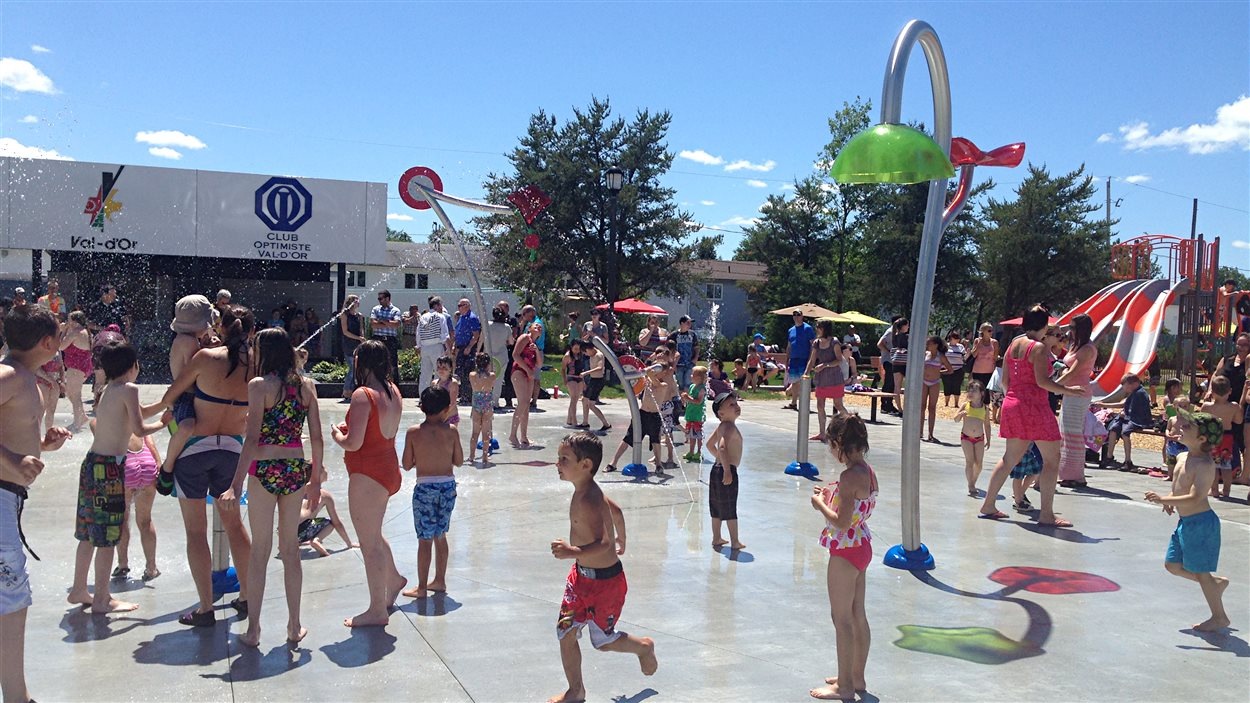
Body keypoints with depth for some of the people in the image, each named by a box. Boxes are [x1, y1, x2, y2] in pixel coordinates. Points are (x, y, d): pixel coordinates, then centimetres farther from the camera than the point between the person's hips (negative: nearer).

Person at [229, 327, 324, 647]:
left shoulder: (259, 385, -8)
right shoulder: (306, 386, 4)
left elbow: (252, 439, -15)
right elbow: (317, 439, 5)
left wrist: (237, 483, -14)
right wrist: (316, 479, 15)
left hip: (265, 471, -4)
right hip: (296, 470, 4)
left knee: (260, 551, 6)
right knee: (291, 549, 14)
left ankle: (253, 630, 13)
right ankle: (294, 626, 20)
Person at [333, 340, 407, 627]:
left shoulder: (363, 395, -20)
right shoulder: (393, 391, 5)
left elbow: (353, 443, -23)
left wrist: (336, 436, -2)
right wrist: (350, 429, 12)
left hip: (367, 474, -9)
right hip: (389, 468, 9)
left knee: (369, 542, 2)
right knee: (372, 533, 27)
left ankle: (377, 610, 11)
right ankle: (393, 578, 41)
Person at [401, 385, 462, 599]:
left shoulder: (413, 432, -8)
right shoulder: (451, 432, -5)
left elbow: (407, 465, -3)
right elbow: (459, 461, 3)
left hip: (425, 487, -3)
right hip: (448, 486, 3)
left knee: (425, 539, 4)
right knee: (440, 536, 17)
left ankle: (421, 587, 10)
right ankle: (440, 581, 26)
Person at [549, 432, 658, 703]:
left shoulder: (588, 501, -31)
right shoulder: (587, 491, -1)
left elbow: (605, 545, -38)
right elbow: (616, 511, 16)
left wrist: (573, 552, -45)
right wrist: (621, 541, 31)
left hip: (604, 581, -9)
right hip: (581, 575, 9)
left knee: (603, 641, 12)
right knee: (565, 634, 10)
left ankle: (644, 647, 40)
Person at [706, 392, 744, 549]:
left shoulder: (722, 426, 11)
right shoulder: (730, 426, -18)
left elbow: (710, 444, 22)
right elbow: (722, 447, -32)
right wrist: (727, 470, -31)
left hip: (717, 468, 9)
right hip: (727, 470, -9)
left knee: (717, 508, 16)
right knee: (730, 509, 0)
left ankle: (716, 538, 25)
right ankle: (735, 542, 9)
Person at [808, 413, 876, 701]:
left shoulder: (849, 476, -23)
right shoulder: (868, 471, 5)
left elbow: (842, 523, -26)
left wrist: (820, 504, -11)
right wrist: (832, 496, 10)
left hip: (846, 551, -9)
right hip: (862, 547, 9)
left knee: (841, 618, 2)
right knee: (858, 616, 18)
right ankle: (857, 678, 31)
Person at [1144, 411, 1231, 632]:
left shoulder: (1204, 465, -22)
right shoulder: (1182, 458, 6)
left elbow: (1195, 498, -31)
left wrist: (1163, 500, -35)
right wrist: (1170, 500, 3)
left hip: (1201, 522, -9)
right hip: (1184, 522, 9)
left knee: (1200, 571, 2)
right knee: (1172, 564, 16)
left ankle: (1219, 617, 19)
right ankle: (1217, 582, 32)